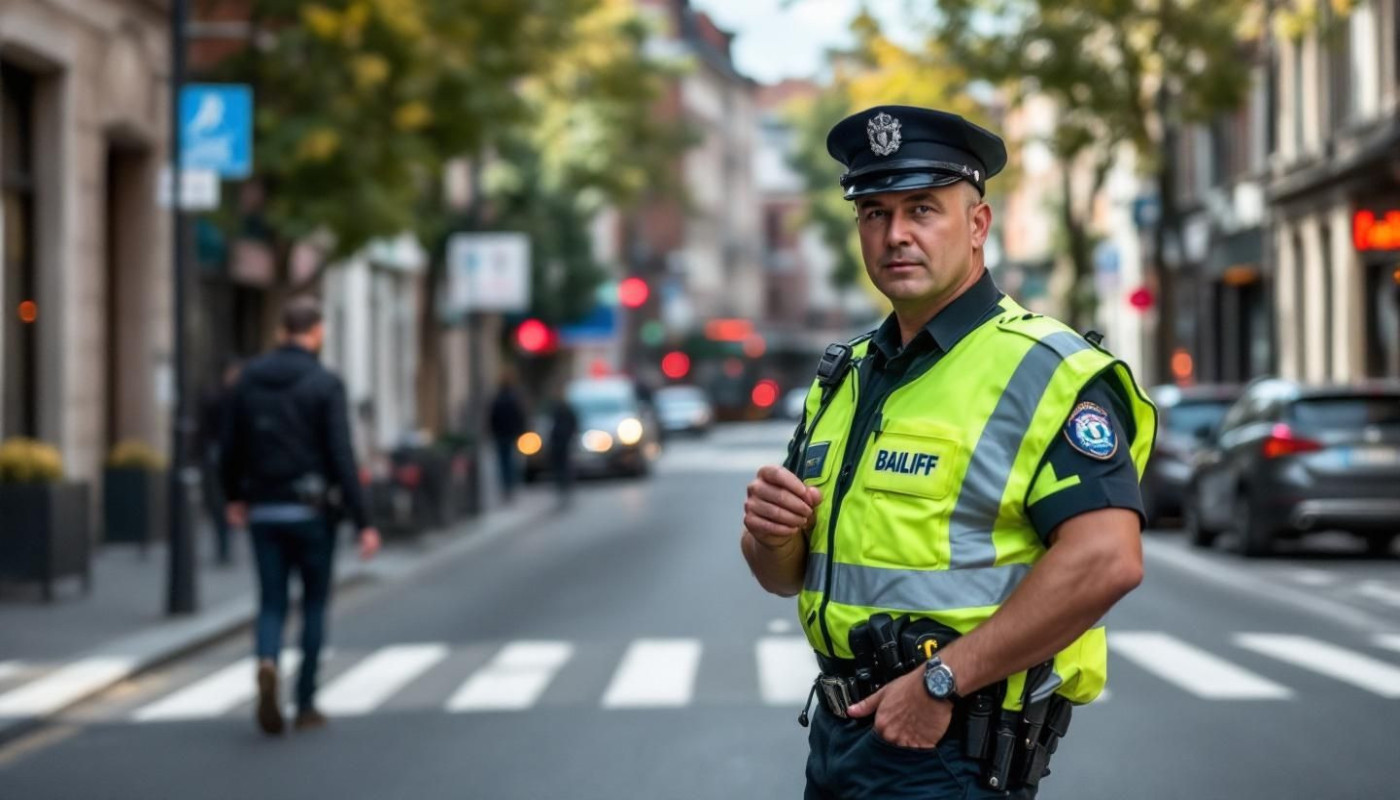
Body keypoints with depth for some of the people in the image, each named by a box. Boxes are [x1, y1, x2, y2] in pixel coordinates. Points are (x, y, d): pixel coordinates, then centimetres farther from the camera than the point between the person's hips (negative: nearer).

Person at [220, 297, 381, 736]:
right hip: (311, 510, -3)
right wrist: (362, 522, -14)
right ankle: (305, 704, 12)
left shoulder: (249, 378, 4)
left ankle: (267, 663, -22)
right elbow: (342, 456, -15)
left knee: (271, 603, 9)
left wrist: (234, 497, 25)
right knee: (315, 604, 11)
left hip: (263, 511, 3)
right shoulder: (325, 384, -9)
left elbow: (231, 445, 8)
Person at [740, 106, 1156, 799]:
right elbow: (785, 576, 18)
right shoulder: (844, 379, 12)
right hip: (837, 732, 7)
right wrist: (772, 531, -6)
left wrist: (942, 680, -22)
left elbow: (1107, 559, -24)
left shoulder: (1042, 371, -11)